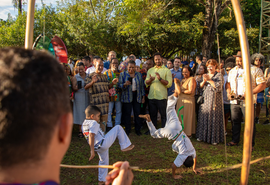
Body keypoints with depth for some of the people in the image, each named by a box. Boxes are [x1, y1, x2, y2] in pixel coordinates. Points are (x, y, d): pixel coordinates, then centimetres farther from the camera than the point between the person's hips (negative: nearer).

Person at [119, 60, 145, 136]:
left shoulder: (139, 74, 11)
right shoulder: (123, 74, 3)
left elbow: (142, 86, 13)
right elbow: (119, 85, -1)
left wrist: (143, 96, 9)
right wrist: (125, 84, -22)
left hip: (137, 96, 2)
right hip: (127, 96, -2)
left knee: (138, 113, 1)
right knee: (127, 113, 0)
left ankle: (138, 129, 14)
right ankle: (127, 129, 14)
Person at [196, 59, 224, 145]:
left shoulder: (219, 75, 0)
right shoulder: (205, 75, 16)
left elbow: (218, 86, -14)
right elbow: (200, 86, 11)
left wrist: (209, 80, -13)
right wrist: (204, 81, -9)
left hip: (215, 99, -5)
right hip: (206, 99, 5)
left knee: (214, 118, -3)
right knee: (204, 117, 4)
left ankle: (215, 138, 4)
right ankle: (203, 135, 15)